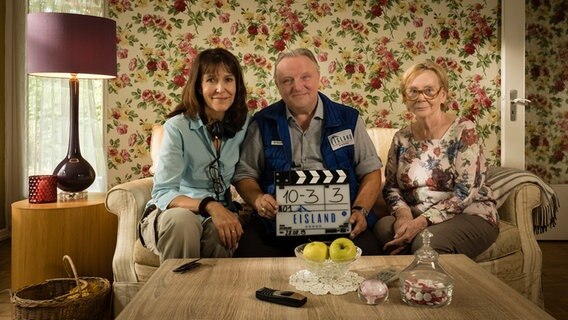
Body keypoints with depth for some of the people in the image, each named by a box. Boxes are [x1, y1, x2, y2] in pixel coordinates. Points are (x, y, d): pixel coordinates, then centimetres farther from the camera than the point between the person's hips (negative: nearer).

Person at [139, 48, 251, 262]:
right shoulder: (177, 127, -11)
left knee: (219, 230, -33)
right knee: (182, 220, -36)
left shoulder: (246, 124, 0)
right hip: (171, 213, -1)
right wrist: (209, 205, -31)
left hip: (219, 213, 2)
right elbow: (162, 193, -15)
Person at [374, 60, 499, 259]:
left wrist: (422, 221, -24)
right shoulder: (401, 138, 6)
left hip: (470, 215, -4)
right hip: (416, 219, 4)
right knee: (382, 228, -27)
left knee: (426, 243, -34)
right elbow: (391, 186, 8)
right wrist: (403, 213, -14)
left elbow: (465, 192, -15)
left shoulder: (463, 130, -8)